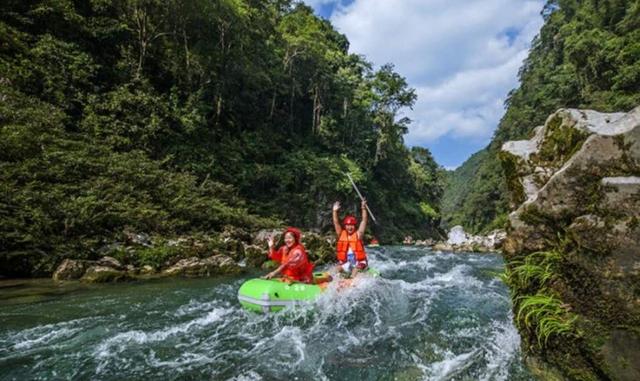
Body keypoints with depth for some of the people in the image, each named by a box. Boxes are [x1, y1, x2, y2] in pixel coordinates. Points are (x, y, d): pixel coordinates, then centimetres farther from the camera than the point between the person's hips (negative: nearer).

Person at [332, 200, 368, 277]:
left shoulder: (358, 234, -3)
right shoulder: (341, 234, 3)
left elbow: (364, 221, -10)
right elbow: (336, 223, -3)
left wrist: (363, 208, -19)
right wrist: (335, 211, -14)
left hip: (359, 262, -3)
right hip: (346, 263, 3)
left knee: (356, 269, -29)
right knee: (339, 268, -20)